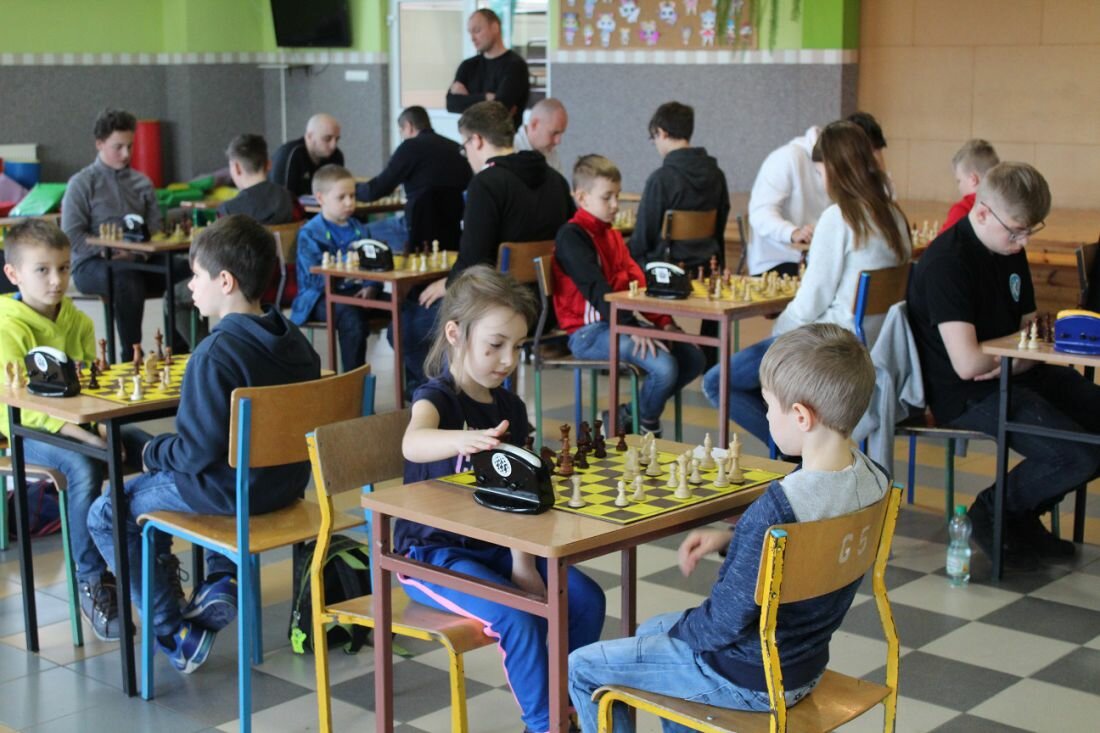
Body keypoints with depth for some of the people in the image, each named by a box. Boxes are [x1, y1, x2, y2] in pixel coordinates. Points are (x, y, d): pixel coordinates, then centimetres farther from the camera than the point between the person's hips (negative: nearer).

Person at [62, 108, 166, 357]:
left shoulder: (142, 183, 16)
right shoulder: (82, 184, 2)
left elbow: (155, 226, 13)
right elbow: (71, 235, -5)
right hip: (91, 264, -4)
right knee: (127, 278, -39)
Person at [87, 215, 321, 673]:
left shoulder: (215, 353, -24)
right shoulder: (294, 340, 0)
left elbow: (199, 451, -25)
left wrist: (153, 452, -4)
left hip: (235, 490, -8)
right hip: (288, 483, 8)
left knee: (107, 514, 10)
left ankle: (175, 634, 10)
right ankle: (223, 580, 21)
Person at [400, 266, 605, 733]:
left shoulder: (509, 408, 6)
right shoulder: (436, 398, -15)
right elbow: (412, 444, -39)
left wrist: (523, 561, -7)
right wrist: (464, 440, -60)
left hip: (494, 546, 7)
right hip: (433, 554, -7)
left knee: (587, 599, -6)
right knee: (517, 620, -27)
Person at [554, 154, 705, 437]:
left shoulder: (612, 235, 19)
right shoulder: (571, 236, -10)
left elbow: (637, 281, 13)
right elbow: (595, 289, -21)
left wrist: (662, 321, -1)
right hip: (587, 332, -9)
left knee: (693, 357, -2)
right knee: (664, 366, -26)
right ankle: (646, 427, 2)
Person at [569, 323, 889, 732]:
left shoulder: (776, 508, -35)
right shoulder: (872, 478, -10)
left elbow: (726, 621, -25)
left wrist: (679, 629, -5)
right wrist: (731, 539, 0)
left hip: (751, 681, -9)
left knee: (582, 669, 7)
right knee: (651, 630, 31)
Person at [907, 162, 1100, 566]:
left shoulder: (1011, 251, 10)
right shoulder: (947, 262, -20)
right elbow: (967, 364, -27)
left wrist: (1015, 360, -10)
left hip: (1013, 376, 10)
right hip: (966, 396, -10)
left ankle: (1024, 516, 15)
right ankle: (994, 512, 5)